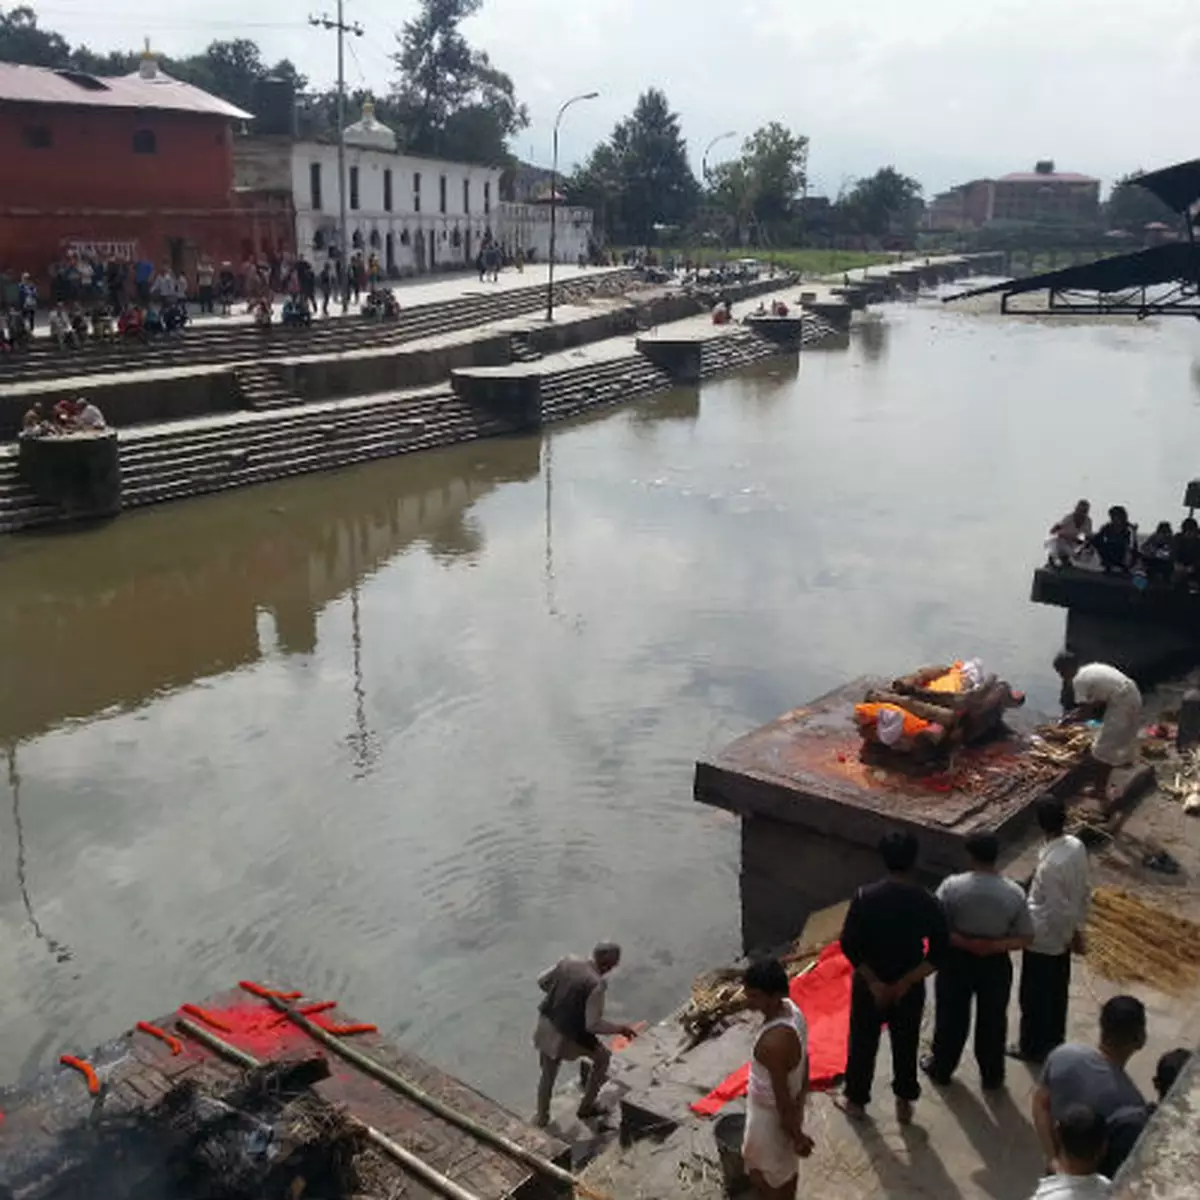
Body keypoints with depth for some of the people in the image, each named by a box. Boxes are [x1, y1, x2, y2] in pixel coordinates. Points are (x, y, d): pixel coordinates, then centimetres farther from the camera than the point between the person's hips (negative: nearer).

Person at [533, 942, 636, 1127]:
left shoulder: (568, 961, -7)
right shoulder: (597, 984, -26)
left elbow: (542, 981, 8)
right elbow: (593, 1025, -24)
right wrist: (620, 1029, -10)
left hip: (546, 1026, 6)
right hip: (567, 1037, -6)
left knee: (548, 1075, 28)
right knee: (603, 1057, 24)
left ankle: (542, 1117, 46)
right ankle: (586, 1107, 34)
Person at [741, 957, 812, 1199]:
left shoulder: (773, 1042, -39)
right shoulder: (791, 1009, -12)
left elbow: (782, 1097, -26)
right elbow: (803, 1060, 4)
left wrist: (796, 1135, -13)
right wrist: (801, 1097, 17)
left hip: (772, 1116, -8)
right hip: (793, 1105, 8)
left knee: (764, 1178, 16)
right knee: (786, 1166, 29)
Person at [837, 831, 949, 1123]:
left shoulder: (866, 897, -19)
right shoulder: (926, 902, -15)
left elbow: (849, 945, -18)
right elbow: (939, 951, -13)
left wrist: (874, 982, -13)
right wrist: (906, 982, -11)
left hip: (869, 985, -1)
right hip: (910, 988, 1)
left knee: (862, 1043, 18)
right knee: (906, 1045, 21)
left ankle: (856, 1101, 33)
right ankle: (904, 1103, 35)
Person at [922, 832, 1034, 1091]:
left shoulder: (952, 886, -21)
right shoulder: (1014, 893, -16)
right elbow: (1026, 938, -11)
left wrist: (963, 942, -14)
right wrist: (995, 946, -16)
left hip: (957, 961, 0)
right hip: (995, 965, 1)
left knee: (951, 1016, 20)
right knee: (992, 1021, 20)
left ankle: (941, 1068, 38)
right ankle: (991, 1077, 36)